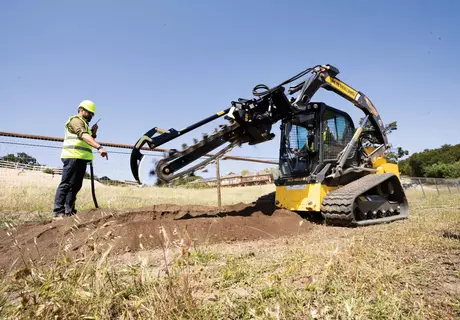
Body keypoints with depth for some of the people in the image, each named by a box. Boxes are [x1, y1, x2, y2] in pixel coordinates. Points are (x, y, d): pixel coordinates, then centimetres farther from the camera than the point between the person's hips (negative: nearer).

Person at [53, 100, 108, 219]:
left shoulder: (84, 124, 28)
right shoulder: (76, 120, -3)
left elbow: (88, 140, 28)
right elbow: (84, 136, -23)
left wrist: (93, 133, 11)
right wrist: (99, 147, -35)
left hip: (81, 159, 10)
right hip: (73, 157, -10)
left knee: (75, 186, 9)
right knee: (66, 185, -9)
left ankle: (69, 211, 13)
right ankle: (59, 212, -8)